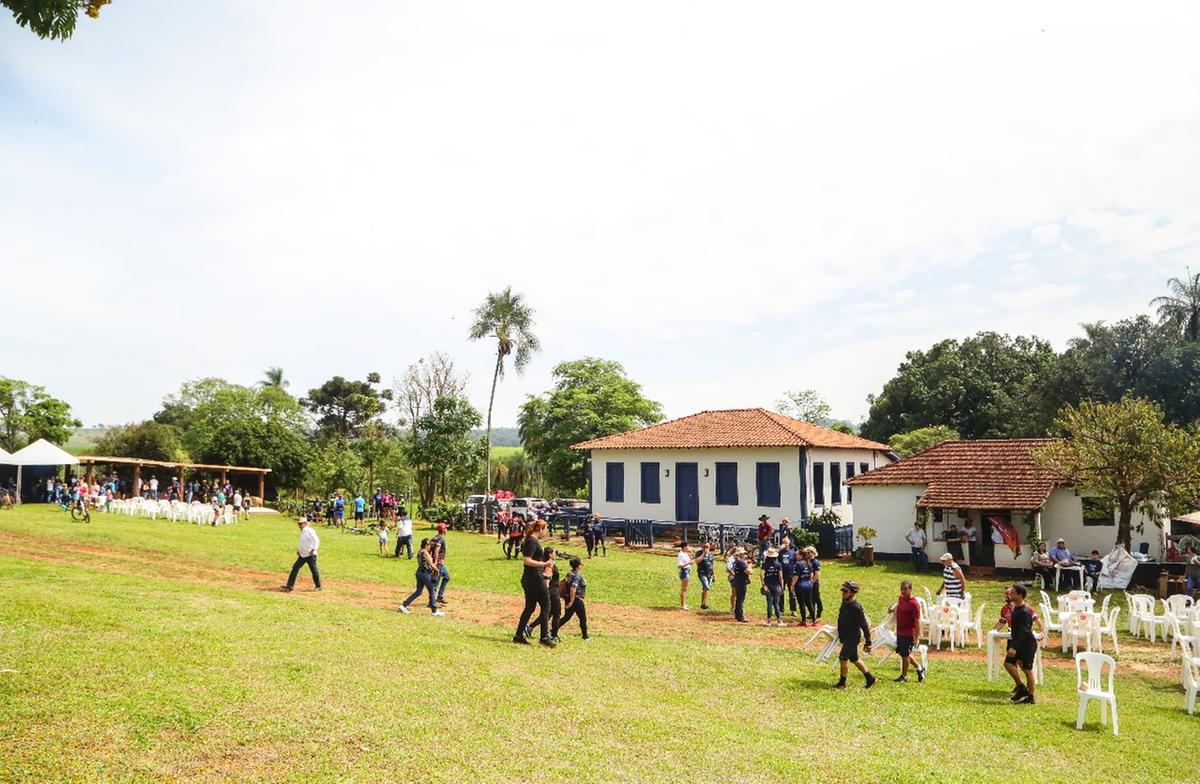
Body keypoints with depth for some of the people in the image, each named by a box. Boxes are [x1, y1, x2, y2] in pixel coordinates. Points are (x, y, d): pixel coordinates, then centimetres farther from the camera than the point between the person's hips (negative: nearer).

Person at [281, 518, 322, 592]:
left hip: (310, 555, -9)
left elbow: (316, 541, -23)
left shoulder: (310, 531, -16)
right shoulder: (302, 532, 12)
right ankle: (290, 585, 9)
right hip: (302, 555, 9)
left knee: (314, 570, 0)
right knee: (295, 568, 5)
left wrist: (313, 550, -28)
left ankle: (318, 586, 12)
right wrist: (298, 549, 15)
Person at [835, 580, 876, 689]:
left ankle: (842, 683, 6)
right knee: (854, 659, 17)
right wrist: (841, 637, 21)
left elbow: (865, 626, -20)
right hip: (845, 637, 9)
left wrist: (868, 643, -17)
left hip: (853, 637, -9)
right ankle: (870, 678, 31)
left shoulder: (856, 608, -22)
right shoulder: (844, 603, 4)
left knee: (843, 658, -7)